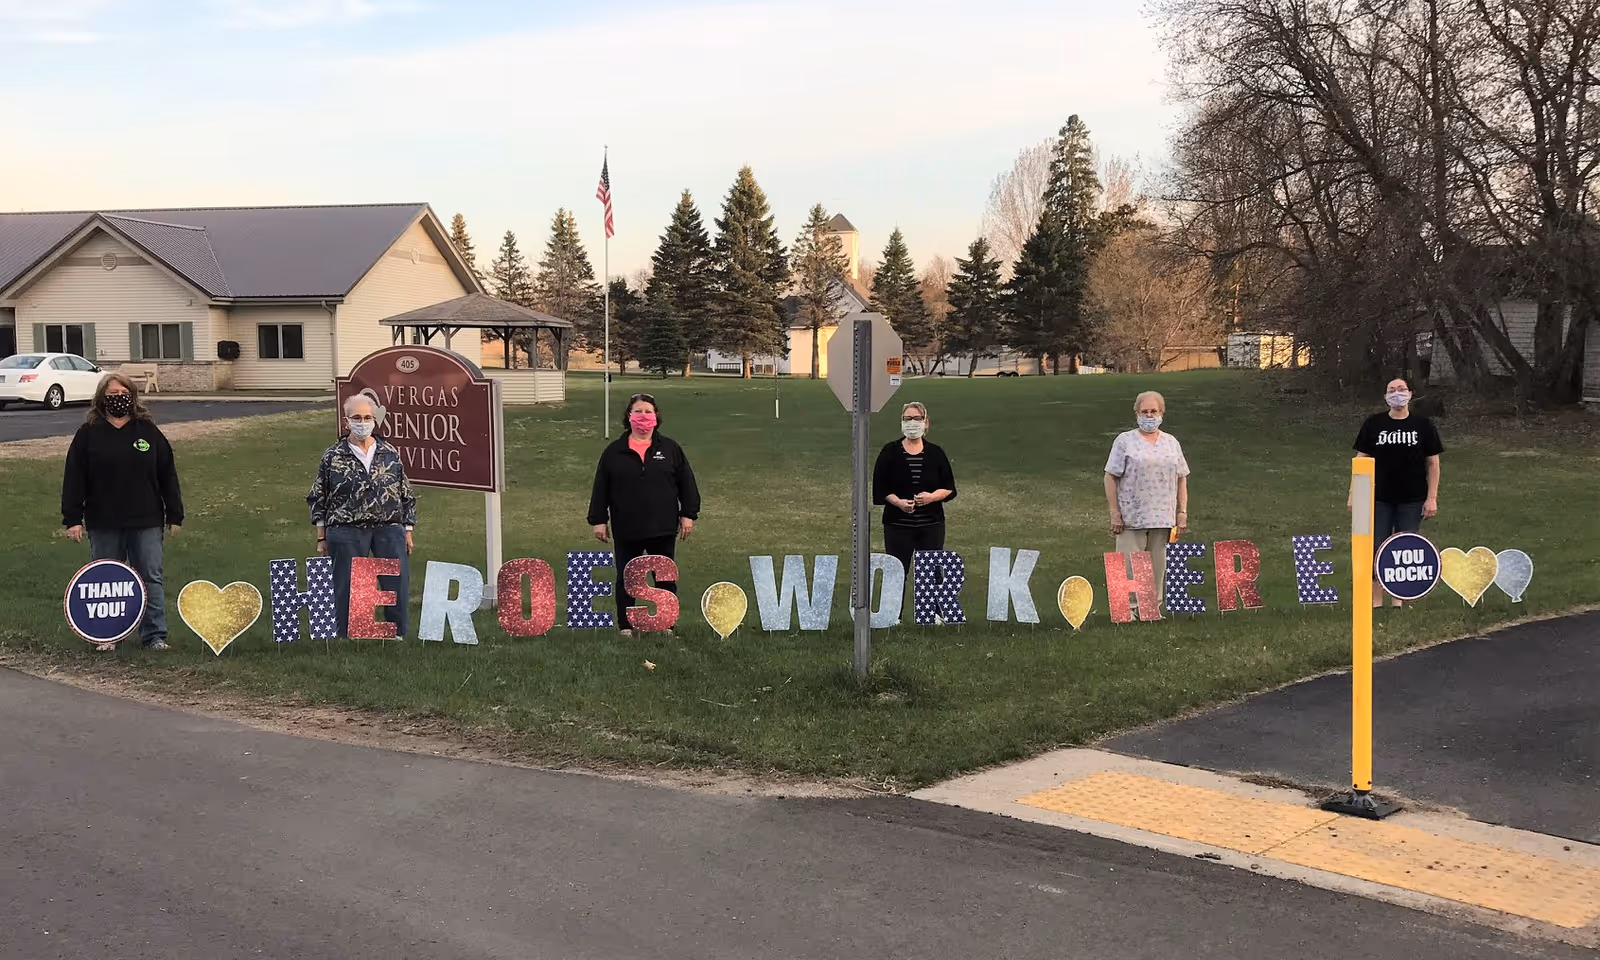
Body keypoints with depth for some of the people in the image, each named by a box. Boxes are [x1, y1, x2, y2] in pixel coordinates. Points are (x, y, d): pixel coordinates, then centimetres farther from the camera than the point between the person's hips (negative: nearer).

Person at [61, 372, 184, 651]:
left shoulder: (148, 431, 3)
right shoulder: (88, 434, 1)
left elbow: (167, 474, 5)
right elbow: (74, 478, 0)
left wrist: (175, 515, 3)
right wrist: (72, 519, -6)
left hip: (146, 523, 0)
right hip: (103, 524, 0)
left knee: (151, 578, 3)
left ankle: (155, 636, 9)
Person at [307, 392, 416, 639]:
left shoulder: (390, 453, 9)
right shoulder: (333, 456, 4)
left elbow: (407, 496, 12)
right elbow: (318, 499, 6)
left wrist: (408, 531, 7)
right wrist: (322, 539, 3)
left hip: (389, 529, 2)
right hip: (347, 533, -1)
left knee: (397, 584, -1)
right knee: (347, 589, 1)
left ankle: (398, 635, 11)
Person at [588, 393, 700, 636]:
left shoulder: (670, 448, 3)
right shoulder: (614, 452, 2)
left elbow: (686, 483, 4)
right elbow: (601, 488, 3)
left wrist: (688, 515, -2)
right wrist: (598, 520, 0)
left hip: (663, 529, 0)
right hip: (626, 530, 0)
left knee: (666, 577, 7)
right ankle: (625, 625, 17)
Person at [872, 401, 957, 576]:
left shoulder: (935, 452, 5)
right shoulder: (890, 452, 2)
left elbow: (949, 487, 7)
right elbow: (880, 487, 0)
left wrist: (932, 496, -13)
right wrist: (898, 502, -17)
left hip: (931, 524, 1)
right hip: (898, 524, -1)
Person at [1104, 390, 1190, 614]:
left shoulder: (1172, 443, 14)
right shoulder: (1124, 441, 2)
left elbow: (1181, 478, 15)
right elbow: (1111, 477, -1)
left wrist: (1182, 512, 6)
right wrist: (1115, 513, -8)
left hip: (1163, 518, 3)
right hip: (1132, 518, -3)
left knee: (1159, 566, 7)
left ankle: (1155, 606, 15)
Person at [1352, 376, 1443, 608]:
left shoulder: (1423, 425, 3)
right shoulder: (1373, 424, 4)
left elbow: (1433, 463, 4)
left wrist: (1432, 498, -3)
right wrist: (1354, 493, -1)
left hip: (1412, 501, 0)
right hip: (1379, 499, 0)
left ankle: (1398, 601, 13)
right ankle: (1375, 601, 6)